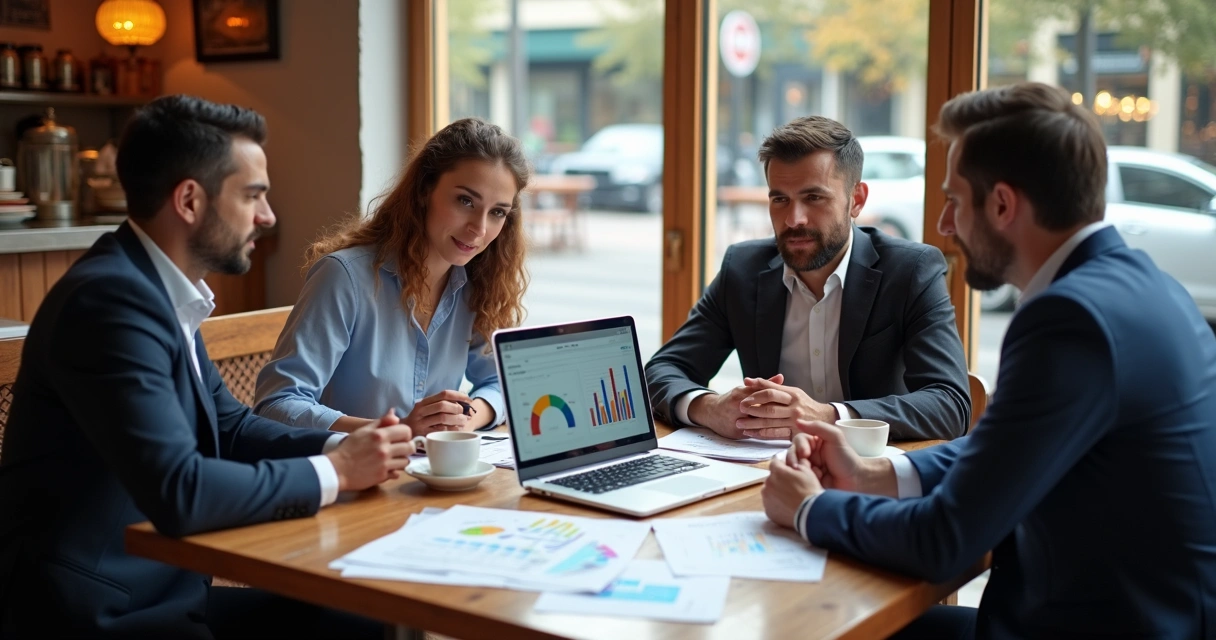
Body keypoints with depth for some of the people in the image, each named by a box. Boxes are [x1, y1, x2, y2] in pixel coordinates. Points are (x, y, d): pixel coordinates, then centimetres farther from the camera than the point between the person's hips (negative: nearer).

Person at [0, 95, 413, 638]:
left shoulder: (160, 289, 7)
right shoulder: (113, 298, -21)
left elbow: (231, 426, 15)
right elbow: (178, 493, -28)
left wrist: (339, 447, -2)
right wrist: (334, 471, -16)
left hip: (161, 589, 9)